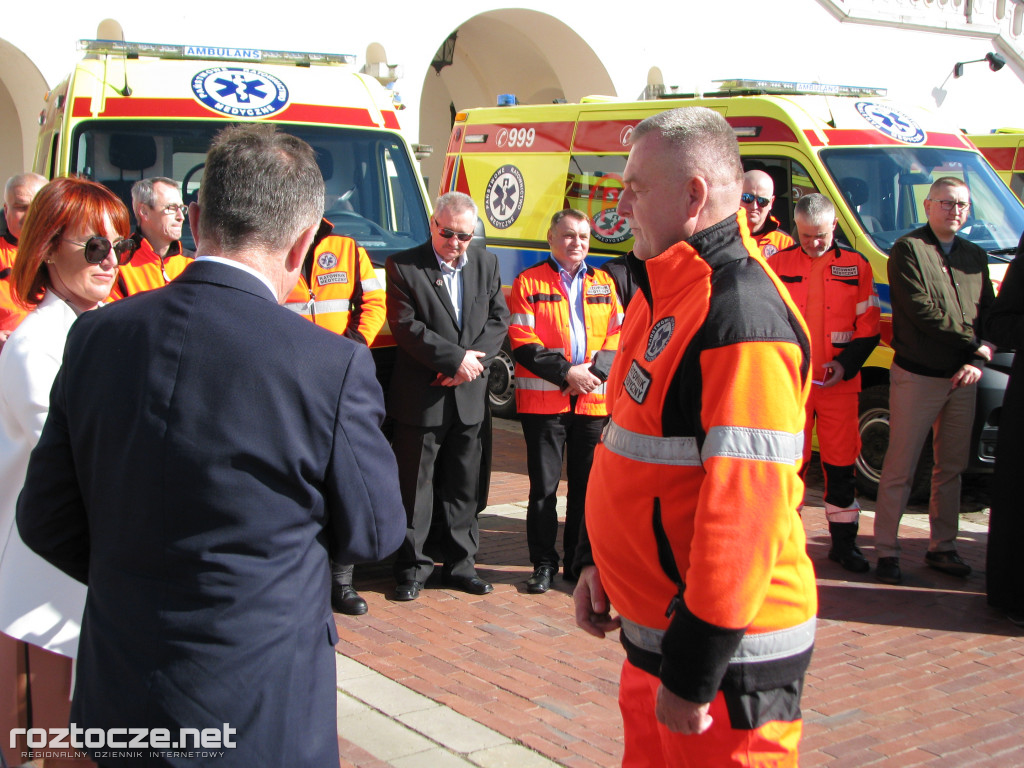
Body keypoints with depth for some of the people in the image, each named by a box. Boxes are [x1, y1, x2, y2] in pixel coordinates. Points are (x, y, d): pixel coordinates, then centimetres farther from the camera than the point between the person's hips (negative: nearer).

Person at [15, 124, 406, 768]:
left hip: (117, 702, 4)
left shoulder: (96, 336, -7)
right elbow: (374, 534, -6)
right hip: (257, 716, -4)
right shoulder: (333, 367, -20)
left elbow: (46, 520, 2)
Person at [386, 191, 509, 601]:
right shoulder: (403, 266, -6)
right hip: (421, 396, -4)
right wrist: (456, 358, -17)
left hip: (468, 397, 4)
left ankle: (460, 564, 23)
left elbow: (498, 319, 6)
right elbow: (405, 326, -13)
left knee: (463, 487, 12)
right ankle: (412, 568, 14)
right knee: (415, 486, 2)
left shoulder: (486, 263, 9)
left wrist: (471, 361, -10)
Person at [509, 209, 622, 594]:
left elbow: (618, 337, 9)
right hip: (543, 400, -3)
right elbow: (523, 343, -6)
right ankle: (544, 563, 13)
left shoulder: (604, 284, 14)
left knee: (587, 487, 8)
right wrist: (566, 372, -14)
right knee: (543, 486, 1)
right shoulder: (528, 282, 3)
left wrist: (595, 370, -9)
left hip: (595, 400, 3)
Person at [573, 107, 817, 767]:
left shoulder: (741, 319, -22)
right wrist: (598, 559, 17)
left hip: (729, 654, -9)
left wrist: (693, 673, -23)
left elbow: (745, 504, -26)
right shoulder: (666, 295, 10)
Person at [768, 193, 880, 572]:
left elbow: (869, 327, 7)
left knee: (841, 461, 5)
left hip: (840, 382, 1)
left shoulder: (856, 266, 5)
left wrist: (846, 363, -8)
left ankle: (844, 541, 18)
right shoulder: (777, 264, 5)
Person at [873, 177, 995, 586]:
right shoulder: (907, 249, -4)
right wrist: (974, 344, -9)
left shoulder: (976, 256, 15)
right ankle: (886, 551, 5)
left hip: (962, 381, 6)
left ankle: (942, 548, 22)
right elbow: (922, 311, -13)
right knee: (900, 469, -3)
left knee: (951, 468, 12)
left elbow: (989, 314, 11)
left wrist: (976, 362, -6)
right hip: (917, 376, -6)